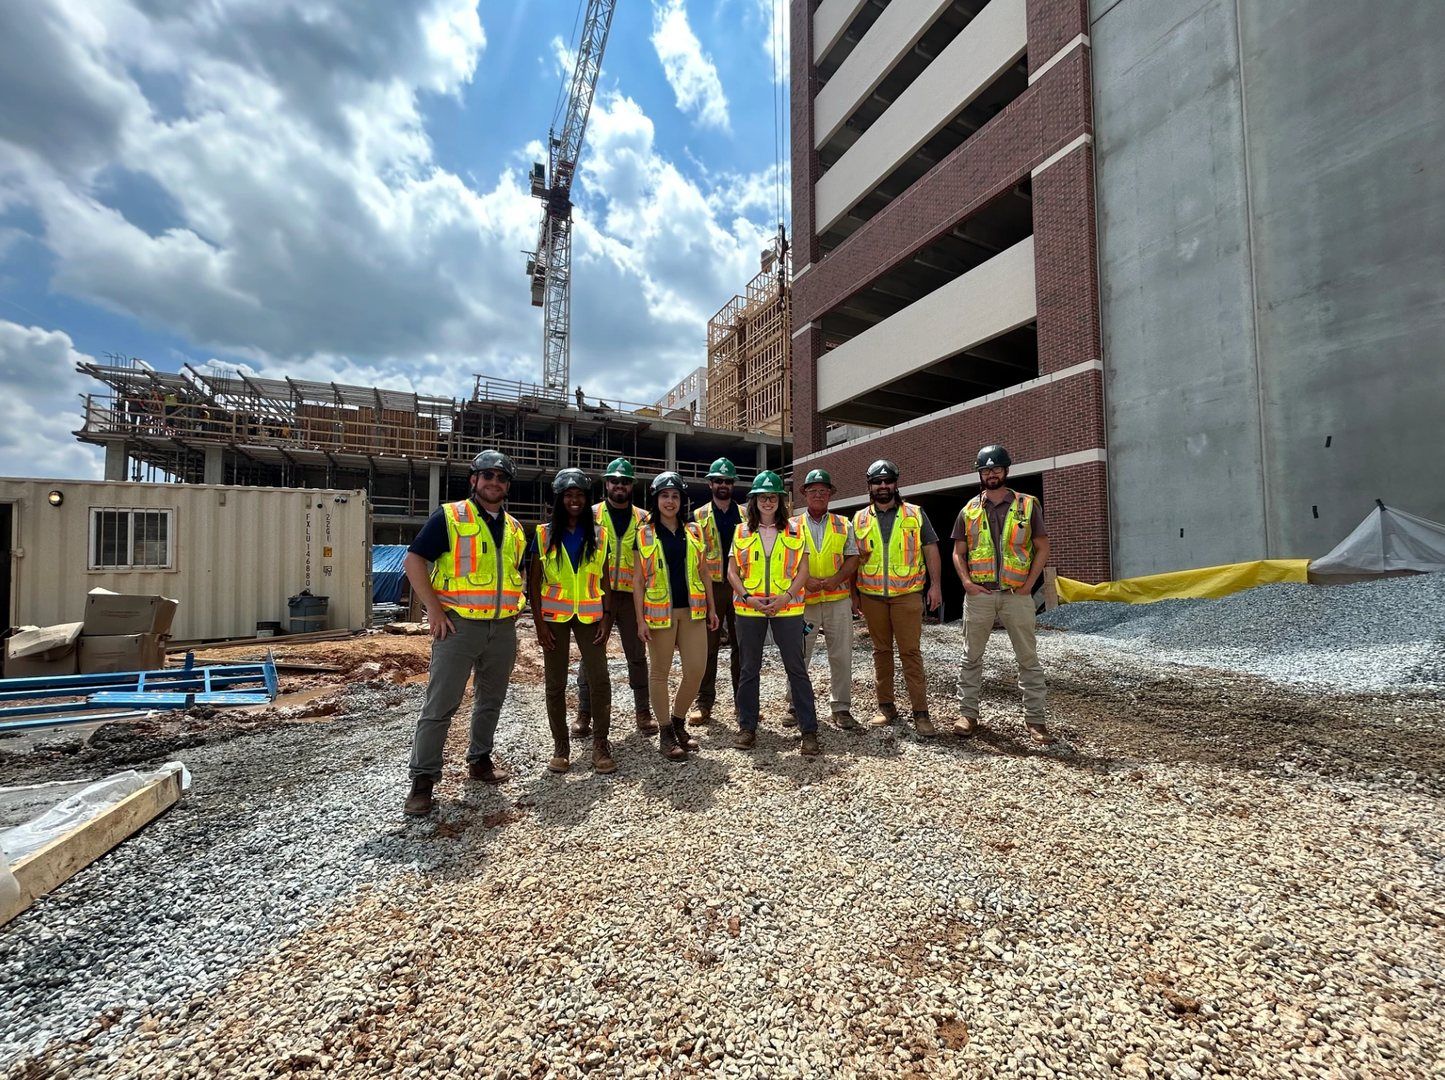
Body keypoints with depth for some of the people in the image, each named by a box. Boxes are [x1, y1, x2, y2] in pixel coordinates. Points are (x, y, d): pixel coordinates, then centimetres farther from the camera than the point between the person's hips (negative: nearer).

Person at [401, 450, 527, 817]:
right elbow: (413, 561, -8)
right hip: (459, 625, -5)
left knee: (491, 700, 16)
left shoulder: (514, 528, 12)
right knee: (440, 705, -1)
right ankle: (422, 779, 11)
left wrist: (513, 605, 10)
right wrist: (435, 610, -14)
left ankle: (479, 759, 33)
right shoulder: (449, 517, -6)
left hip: (503, 628, 6)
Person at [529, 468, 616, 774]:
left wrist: (607, 617, -2)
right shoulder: (544, 534, 2)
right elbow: (534, 581, 1)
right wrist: (539, 622, -5)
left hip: (590, 615, 1)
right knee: (556, 684, 7)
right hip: (554, 616, 0)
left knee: (600, 679, -5)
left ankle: (600, 745, 9)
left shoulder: (598, 534, 5)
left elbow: (604, 579, 6)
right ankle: (560, 747, 20)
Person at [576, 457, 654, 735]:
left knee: (637, 655, 8)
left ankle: (643, 711, 19)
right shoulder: (592, 515, 5)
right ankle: (584, 712, 17)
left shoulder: (643, 518, 8)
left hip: (632, 595, 1)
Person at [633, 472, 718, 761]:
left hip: (692, 610, 3)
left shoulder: (694, 531, 8)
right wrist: (640, 619, -6)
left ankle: (678, 721, 25)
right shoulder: (644, 534, 0)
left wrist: (711, 608, 9)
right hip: (660, 612, -3)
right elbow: (638, 580, -1)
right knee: (660, 673, 6)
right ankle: (666, 733, 20)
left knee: (696, 669, 2)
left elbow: (703, 572, 13)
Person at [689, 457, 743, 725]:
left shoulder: (746, 516, 11)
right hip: (710, 587, -1)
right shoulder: (698, 517, 7)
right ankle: (704, 704, 10)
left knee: (741, 646, 7)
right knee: (707, 647, 1)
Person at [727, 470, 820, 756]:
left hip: (787, 607, -1)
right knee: (749, 668, 8)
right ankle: (747, 727, 21)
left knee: (796, 668, 1)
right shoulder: (742, 531, 7)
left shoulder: (794, 530, 5)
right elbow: (732, 572, 5)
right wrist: (748, 597, -10)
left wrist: (786, 597, -12)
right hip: (749, 608, 1)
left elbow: (802, 571, 2)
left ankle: (809, 730, 11)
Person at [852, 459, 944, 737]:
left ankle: (920, 712, 4)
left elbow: (931, 550, 5)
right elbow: (853, 559, 11)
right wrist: (854, 594, 8)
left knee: (911, 652, -2)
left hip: (907, 594, -2)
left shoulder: (915, 514, 5)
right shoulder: (860, 519, 9)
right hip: (872, 596, 2)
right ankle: (886, 706, 20)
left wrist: (935, 585, -4)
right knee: (881, 651, 10)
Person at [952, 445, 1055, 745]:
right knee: (971, 657, 7)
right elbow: (958, 552, 10)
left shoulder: (1027, 505, 4)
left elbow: (1042, 548, 5)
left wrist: (1029, 583, -6)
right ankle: (967, 713, 17)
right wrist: (967, 582, -6)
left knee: (1029, 658, 4)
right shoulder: (969, 510, 7)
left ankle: (1035, 719, 13)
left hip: (1017, 594, -1)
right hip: (979, 594, 1)